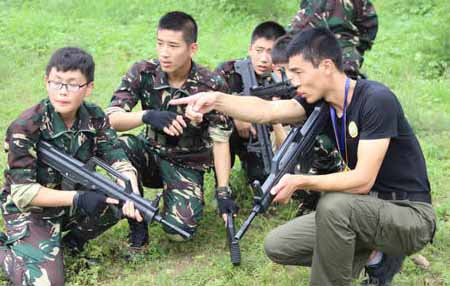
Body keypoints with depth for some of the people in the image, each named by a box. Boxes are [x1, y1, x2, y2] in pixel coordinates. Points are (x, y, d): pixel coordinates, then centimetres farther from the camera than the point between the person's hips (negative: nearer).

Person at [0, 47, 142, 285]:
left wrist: (132, 194, -36)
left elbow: (119, 161, -14)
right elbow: (22, 193, -24)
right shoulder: (25, 128, -23)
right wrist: (78, 199, -33)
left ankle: (73, 241, 6)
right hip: (29, 210, -5)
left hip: (74, 201, 5)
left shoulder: (95, 118, -8)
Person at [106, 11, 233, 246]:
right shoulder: (143, 73, -13)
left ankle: (179, 199, 13)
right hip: (150, 153, 2)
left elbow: (220, 141, -13)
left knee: (180, 229, -25)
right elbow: (111, 118, -21)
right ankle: (137, 224, -12)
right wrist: (147, 116, -41)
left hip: (186, 165, -1)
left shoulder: (211, 86, -16)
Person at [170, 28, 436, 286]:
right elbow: (266, 111, -16)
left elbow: (363, 180, -28)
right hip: (369, 208, 8)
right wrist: (217, 99, -30)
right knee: (277, 246, 1)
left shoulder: (376, 100, -24)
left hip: (411, 213, -8)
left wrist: (300, 182, -31)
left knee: (333, 205, -36)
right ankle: (374, 256, 9)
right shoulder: (321, 100, -2)